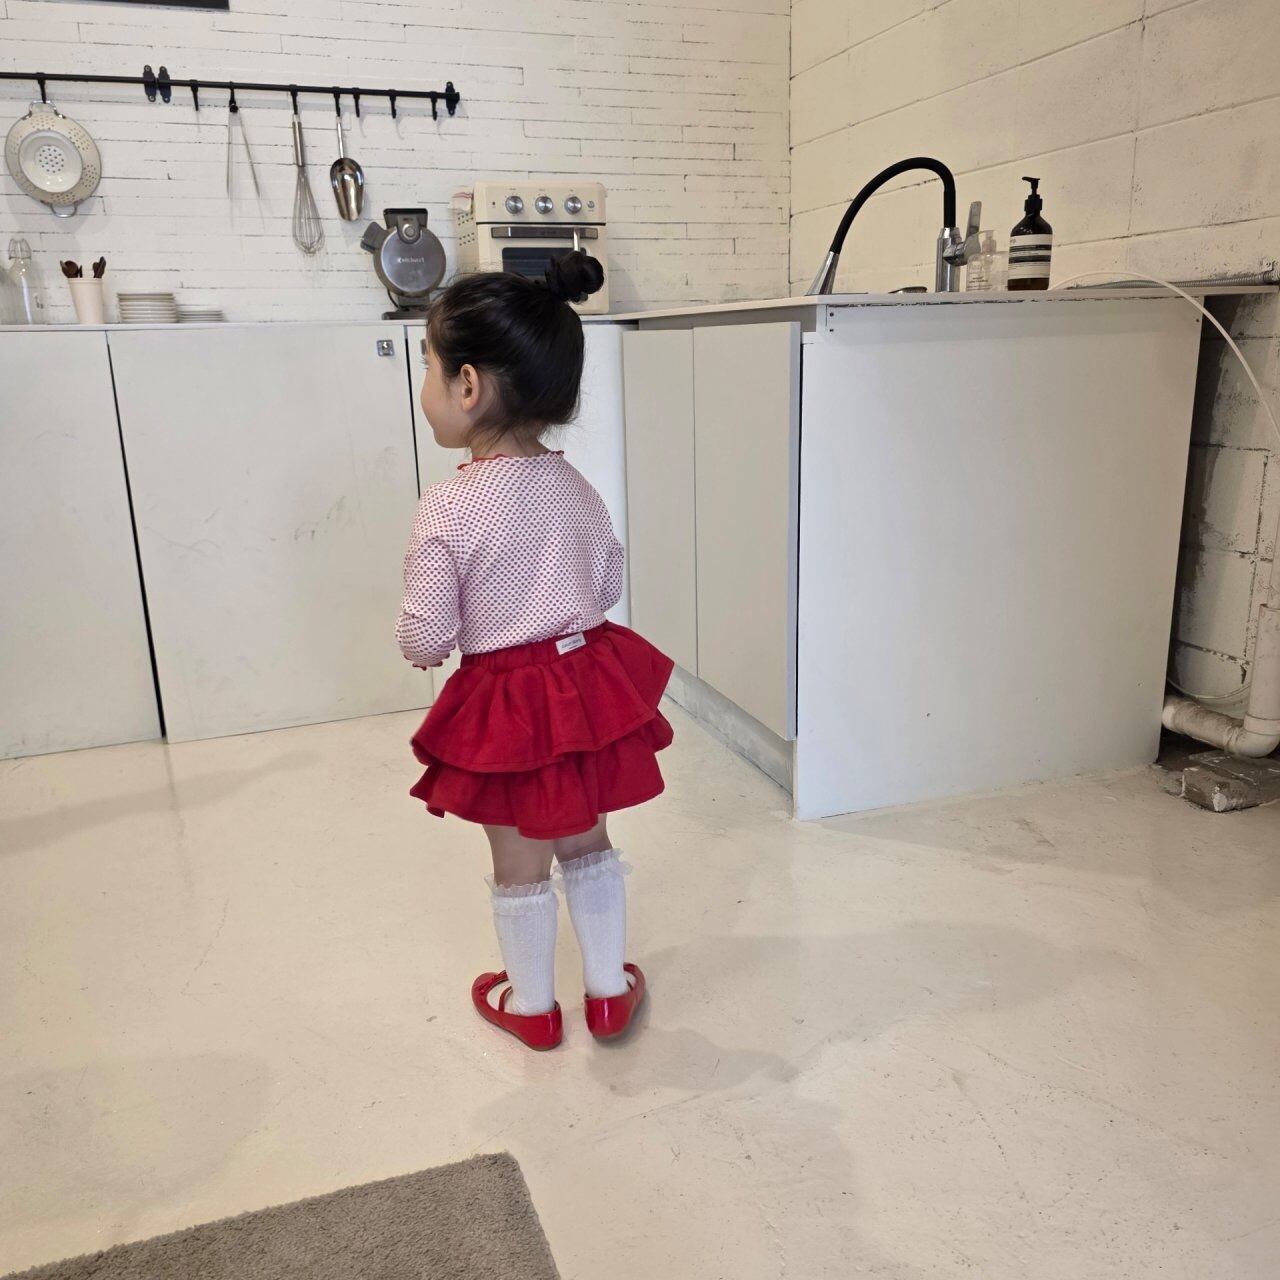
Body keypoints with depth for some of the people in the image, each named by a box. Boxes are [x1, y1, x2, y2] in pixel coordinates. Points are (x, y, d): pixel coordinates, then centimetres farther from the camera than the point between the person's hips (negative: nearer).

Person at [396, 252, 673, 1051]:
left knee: (519, 865, 16)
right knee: (588, 844, 22)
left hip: (506, 703, -5)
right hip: (591, 680, 5)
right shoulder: (578, 489, -2)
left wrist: (421, 643, 5)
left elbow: (426, 641, -17)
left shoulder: (447, 510, -21)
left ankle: (532, 1003, 36)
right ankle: (610, 989, 37)